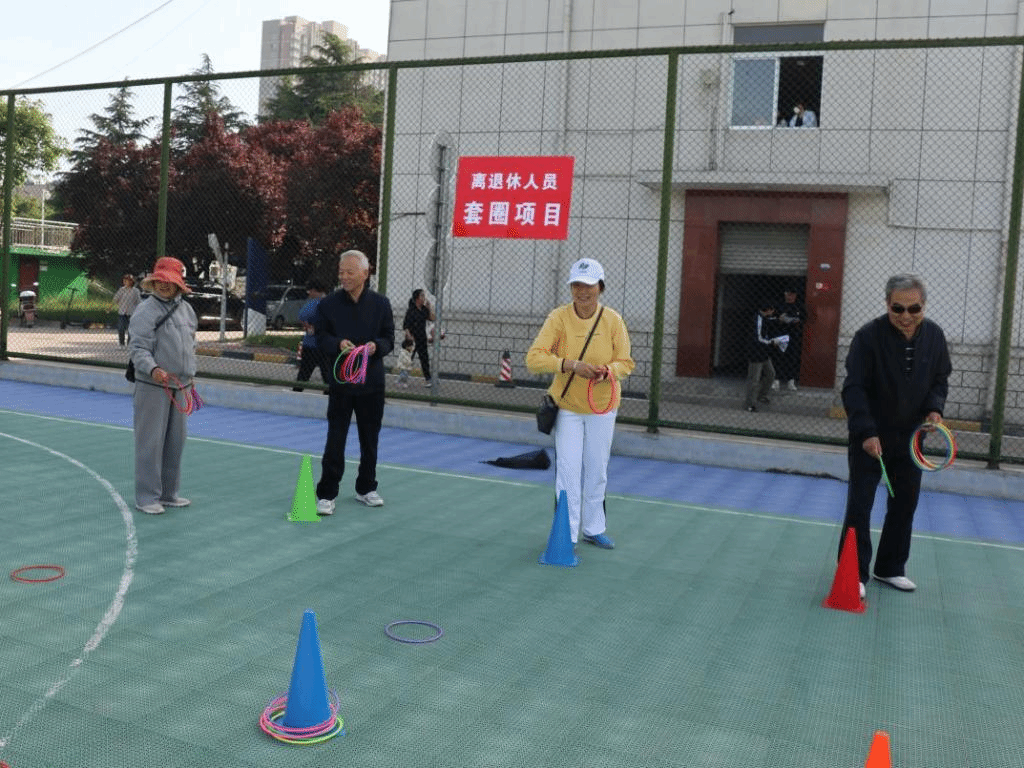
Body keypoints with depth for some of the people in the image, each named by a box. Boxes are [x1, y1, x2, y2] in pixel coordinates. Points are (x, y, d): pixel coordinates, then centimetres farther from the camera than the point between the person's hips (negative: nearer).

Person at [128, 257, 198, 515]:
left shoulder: (186, 309, 11)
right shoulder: (145, 311, -10)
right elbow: (138, 349, -16)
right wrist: (153, 370, -33)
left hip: (180, 386, 7)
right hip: (152, 387, -7)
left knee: (176, 440, 13)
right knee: (150, 442, -3)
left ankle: (169, 493, 26)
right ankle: (147, 497, 7)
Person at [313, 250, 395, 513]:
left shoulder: (381, 303, 1)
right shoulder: (328, 304, -2)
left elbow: (389, 338, 4)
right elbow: (320, 338, 0)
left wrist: (376, 345, -18)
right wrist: (338, 344, -20)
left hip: (372, 382, 2)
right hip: (341, 381, -2)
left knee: (370, 439, 13)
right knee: (335, 440, -2)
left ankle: (366, 488, 28)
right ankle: (326, 493, 7)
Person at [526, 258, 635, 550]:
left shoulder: (613, 320, -9)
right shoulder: (558, 317, -14)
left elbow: (625, 362, -3)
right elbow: (534, 358, -23)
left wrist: (607, 370, -25)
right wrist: (571, 365, -35)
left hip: (603, 406, 2)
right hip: (567, 406, -2)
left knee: (597, 471, 14)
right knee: (568, 471, -3)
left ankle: (593, 529, 32)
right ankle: (567, 535, 10)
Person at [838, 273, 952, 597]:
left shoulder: (934, 336, -3)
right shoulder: (869, 336, -19)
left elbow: (940, 379, 9)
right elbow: (854, 389, -19)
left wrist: (934, 408, -11)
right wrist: (866, 432, -28)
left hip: (910, 437, 5)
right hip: (870, 437, -5)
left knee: (905, 504, 12)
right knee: (859, 506, -2)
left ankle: (890, 568, 27)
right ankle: (854, 573, 9)